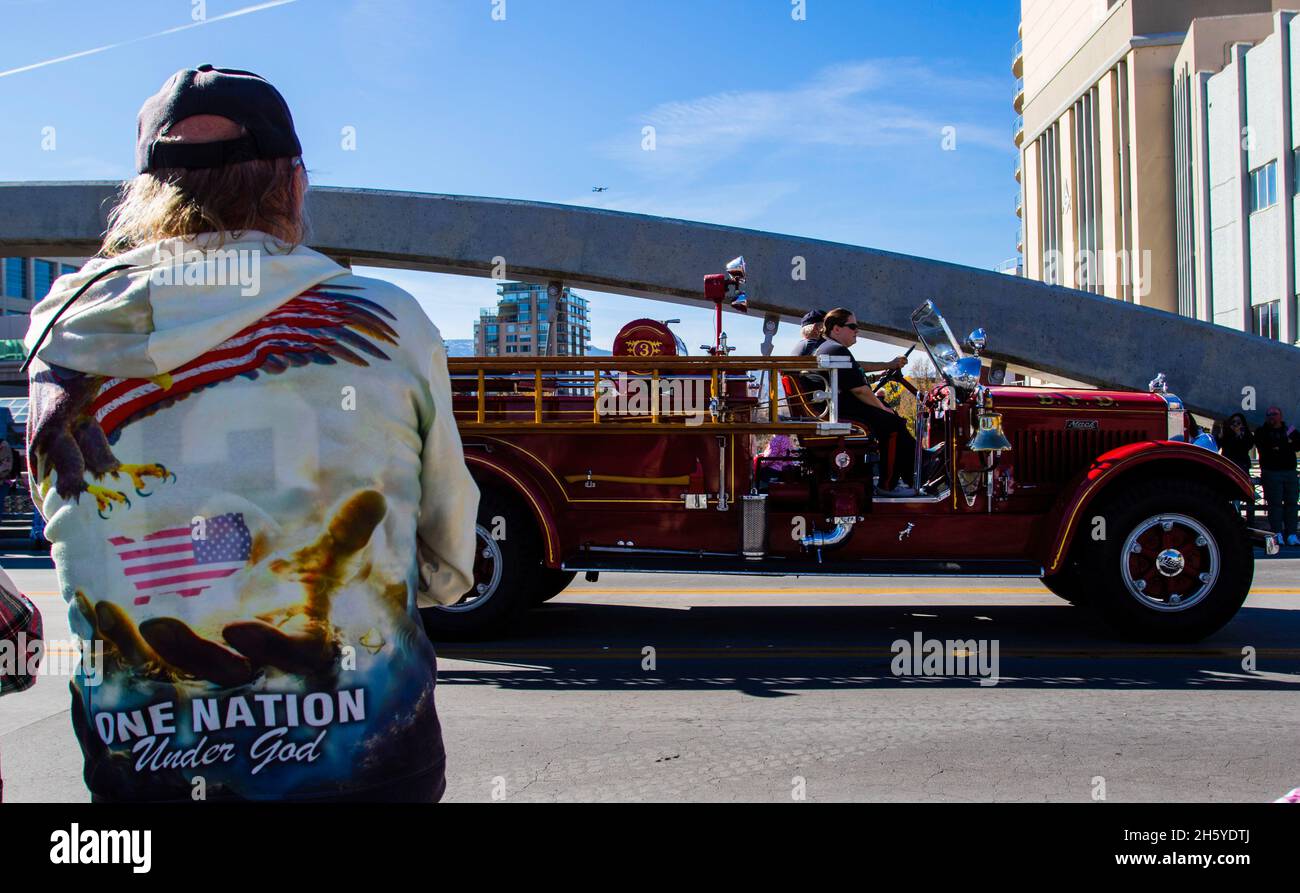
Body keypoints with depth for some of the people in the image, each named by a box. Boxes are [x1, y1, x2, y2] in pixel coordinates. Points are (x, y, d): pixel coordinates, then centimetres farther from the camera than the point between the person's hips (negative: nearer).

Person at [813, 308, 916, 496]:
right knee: (893, 424, -10)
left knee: (892, 418, 17)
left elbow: (858, 367, 32)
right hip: (843, 412, -12)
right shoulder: (838, 350, -18)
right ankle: (888, 485, -4)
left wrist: (890, 365, 32)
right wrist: (882, 408, -6)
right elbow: (859, 390, -20)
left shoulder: (826, 347, 19)